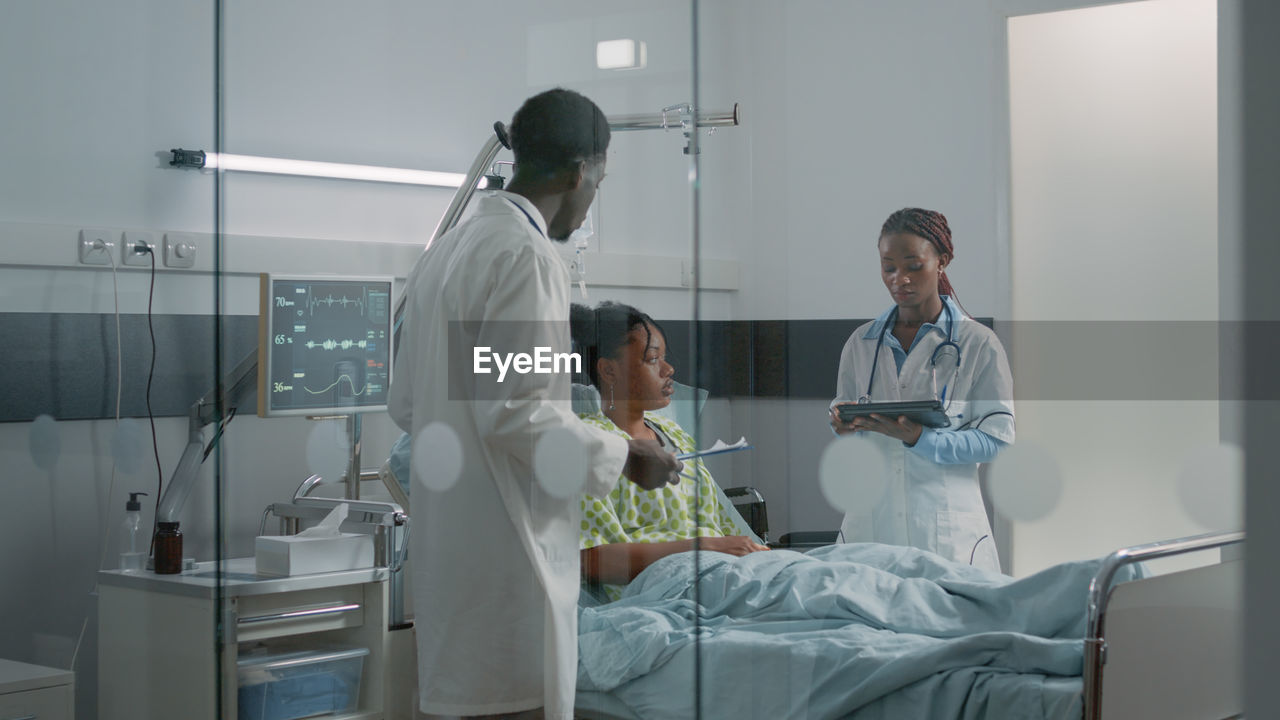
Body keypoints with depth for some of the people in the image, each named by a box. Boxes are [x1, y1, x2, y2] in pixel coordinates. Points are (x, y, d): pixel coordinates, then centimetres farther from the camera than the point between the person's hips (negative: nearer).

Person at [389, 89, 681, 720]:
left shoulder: (445, 249, 13)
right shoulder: (526, 255, -15)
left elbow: (404, 403, 17)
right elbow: (515, 408, -21)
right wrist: (621, 458, -9)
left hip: (443, 543, 9)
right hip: (507, 554, -9)